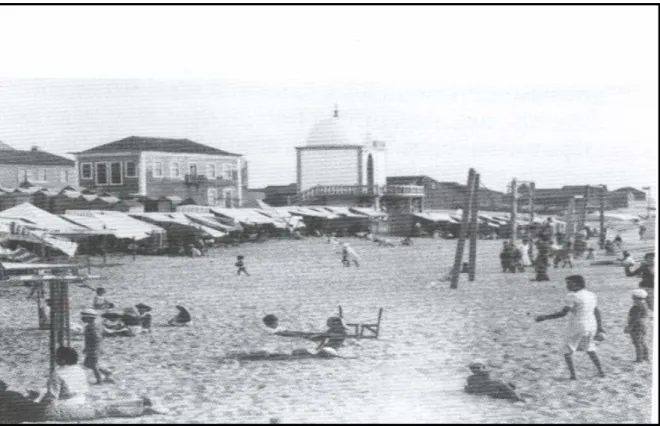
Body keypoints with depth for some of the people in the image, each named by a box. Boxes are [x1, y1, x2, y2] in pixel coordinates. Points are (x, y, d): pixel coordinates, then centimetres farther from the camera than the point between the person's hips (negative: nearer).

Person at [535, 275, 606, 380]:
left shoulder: (573, 296, -17)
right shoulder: (591, 295, 5)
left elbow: (563, 313, -20)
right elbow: (597, 312, 11)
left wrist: (545, 317, -16)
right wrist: (599, 328, 19)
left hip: (577, 328, -7)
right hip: (591, 327, 7)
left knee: (567, 352, 9)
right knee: (590, 350, 25)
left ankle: (573, 375, 1)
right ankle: (601, 372, 22)